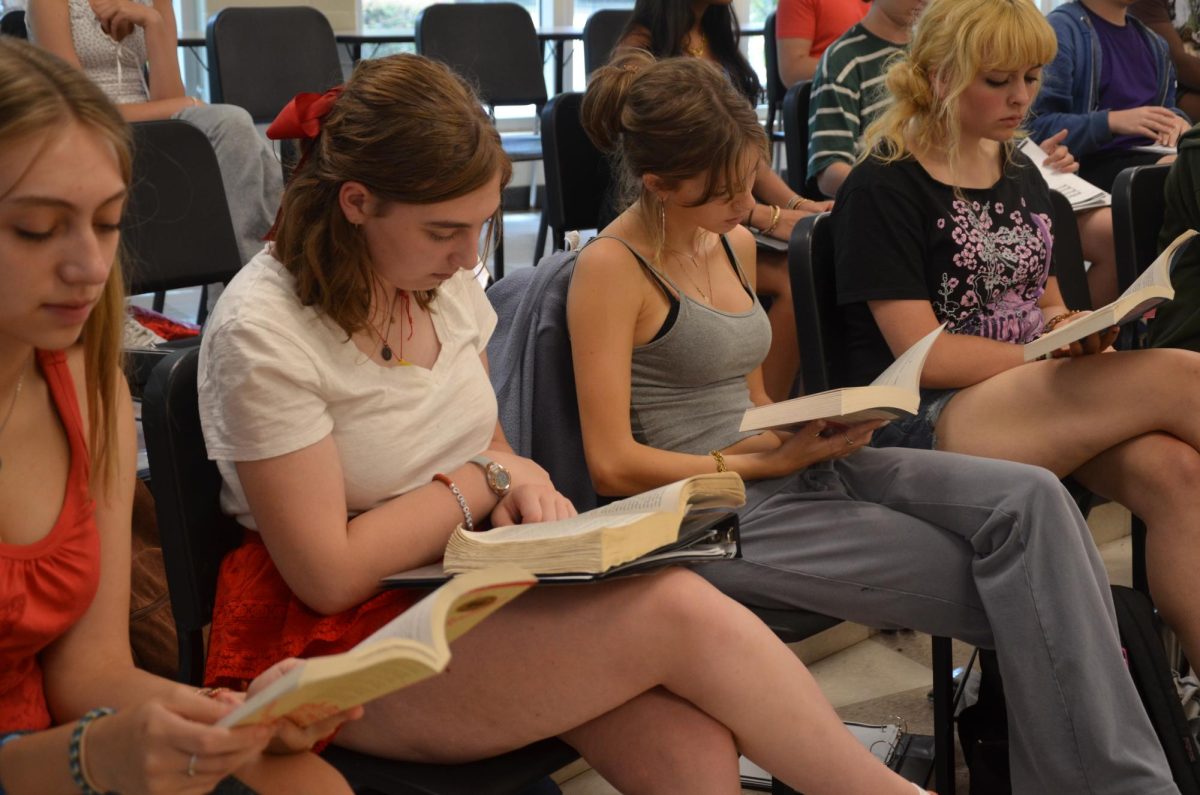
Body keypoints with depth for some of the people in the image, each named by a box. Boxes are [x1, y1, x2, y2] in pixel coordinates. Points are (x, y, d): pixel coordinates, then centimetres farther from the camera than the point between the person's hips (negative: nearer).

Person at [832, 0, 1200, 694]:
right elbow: (925, 355, -10)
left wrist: (1079, 326, 2)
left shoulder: (1022, 175, 19)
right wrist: (1055, 352, -12)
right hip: (924, 426, -7)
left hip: (1036, 404, 7)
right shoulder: (884, 187, -4)